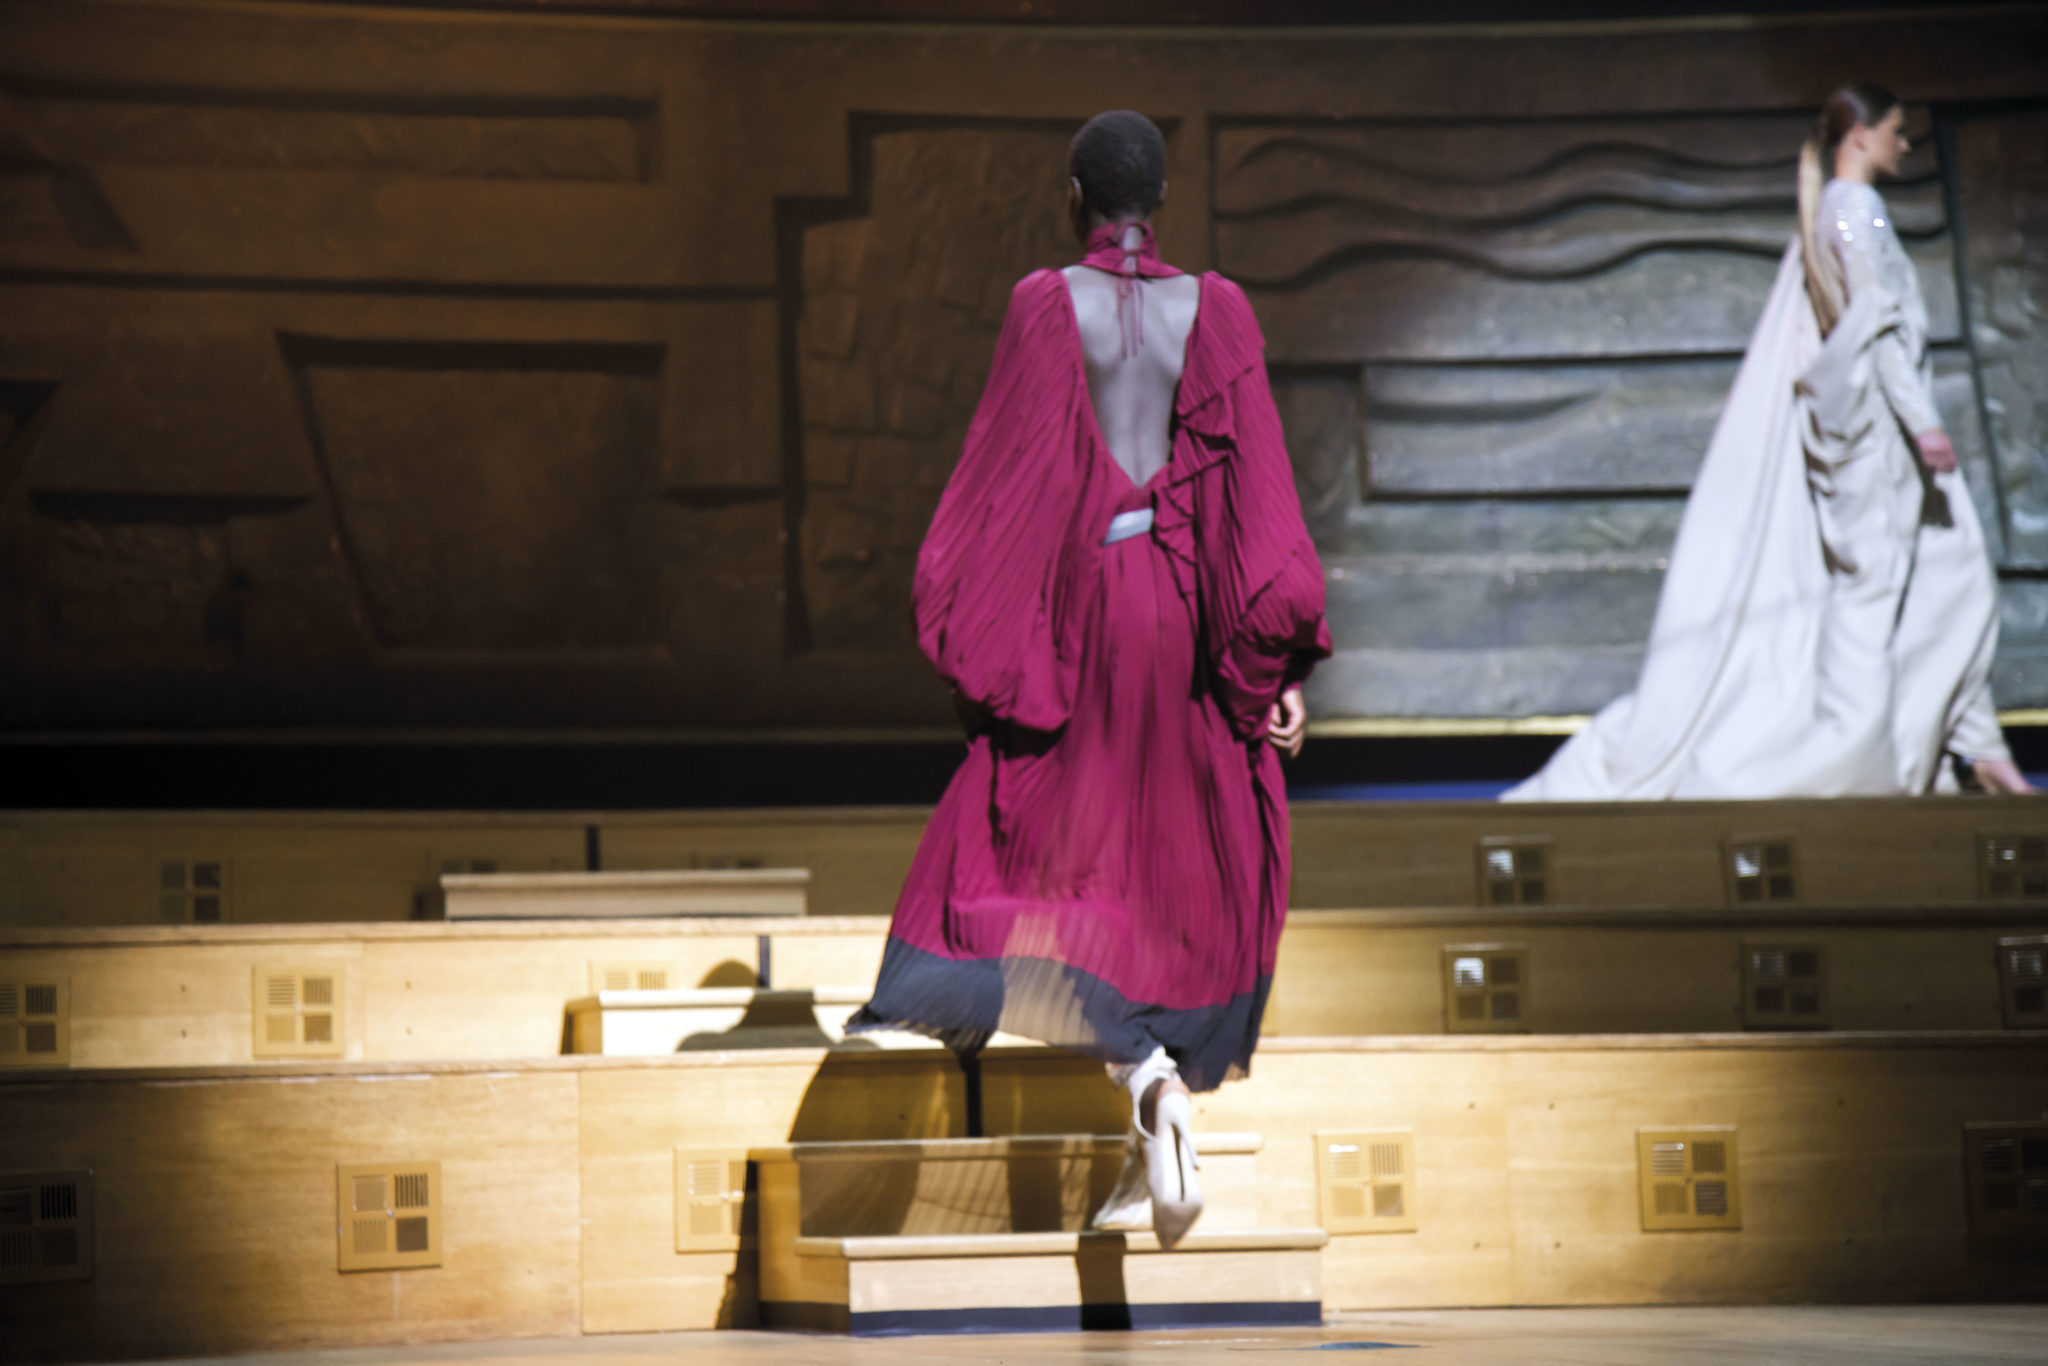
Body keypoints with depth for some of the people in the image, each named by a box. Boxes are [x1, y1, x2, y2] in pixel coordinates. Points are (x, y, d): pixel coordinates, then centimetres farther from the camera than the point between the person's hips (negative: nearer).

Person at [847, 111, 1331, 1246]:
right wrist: (1282, 666, -2)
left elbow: (1010, 472, -5)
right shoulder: (1215, 311, 2)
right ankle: (1148, 1161, 10)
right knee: (1182, 869, 11)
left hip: (1083, 600, -2)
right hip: (1189, 604, 2)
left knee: (1048, 853, 2)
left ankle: (1141, 1064, -26)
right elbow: (1256, 477, -2)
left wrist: (973, 634, 2)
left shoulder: (1045, 305, -3)